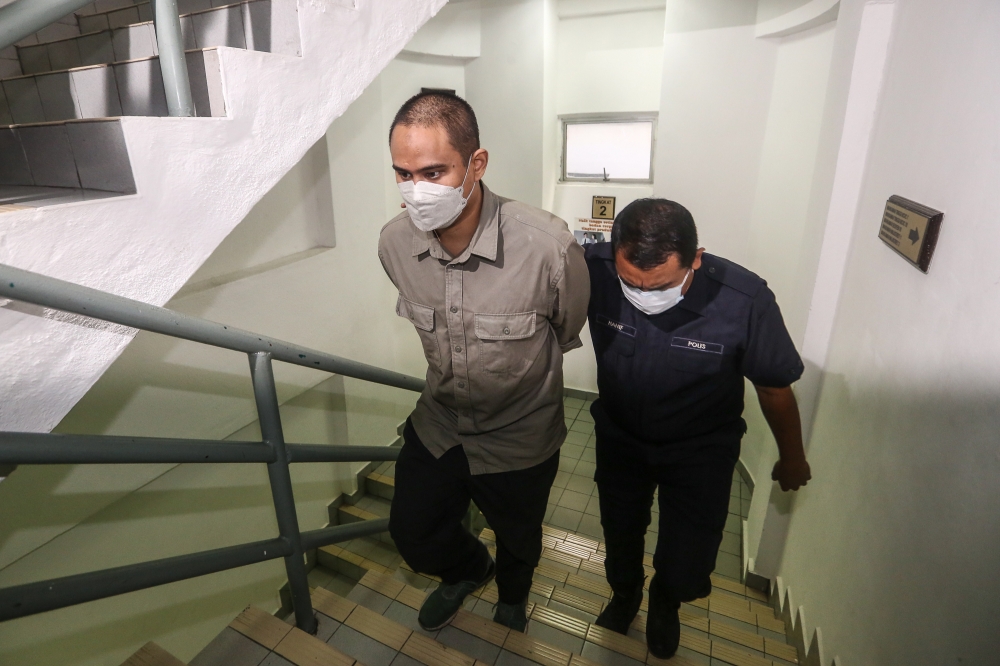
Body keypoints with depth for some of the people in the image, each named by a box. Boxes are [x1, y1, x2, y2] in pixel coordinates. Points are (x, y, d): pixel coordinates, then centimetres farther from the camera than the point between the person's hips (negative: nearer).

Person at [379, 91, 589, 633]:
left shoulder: (548, 245, -32)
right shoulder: (394, 243, -18)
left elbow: (570, 331, -10)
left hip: (521, 436, -2)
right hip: (437, 424, 3)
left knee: (517, 541, 24)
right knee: (412, 534, 19)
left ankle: (512, 597, 64)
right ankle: (469, 568, 56)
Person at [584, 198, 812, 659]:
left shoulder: (744, 299, -30)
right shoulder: (594, 269, -30)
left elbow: (775, 388, -12)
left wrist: (792, 460, 3)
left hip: (700, 452, -1)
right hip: (619, 438, 2)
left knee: (685, 573, 6)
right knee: (620, 539, 23)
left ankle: (665, 602, 45)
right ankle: (624, 594, 59)